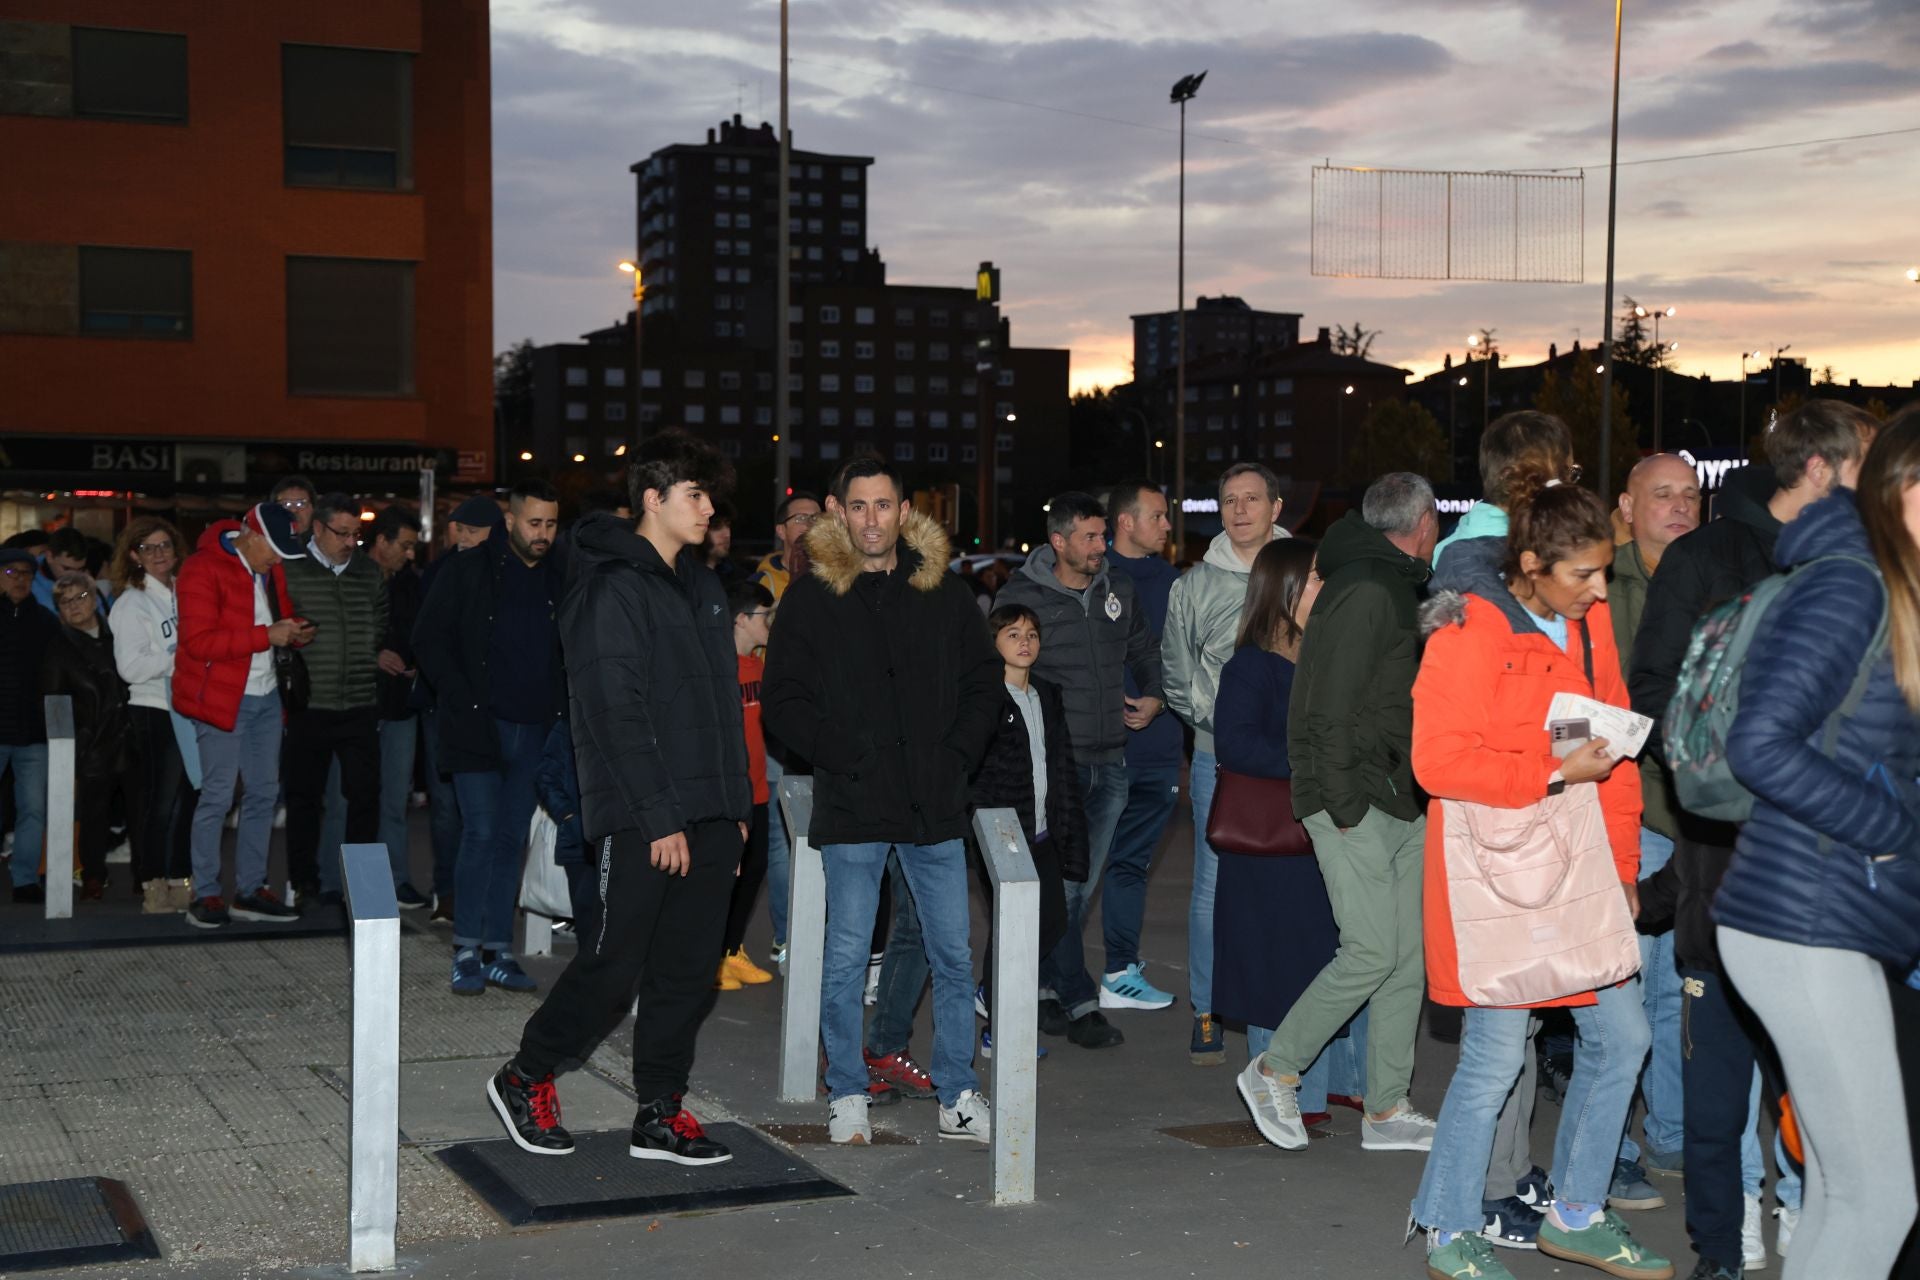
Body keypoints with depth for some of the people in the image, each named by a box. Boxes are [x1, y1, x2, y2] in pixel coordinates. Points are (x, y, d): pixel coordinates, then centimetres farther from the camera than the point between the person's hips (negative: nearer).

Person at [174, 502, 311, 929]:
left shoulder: (269, 568, 11)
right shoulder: (203, 569, -14)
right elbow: (199, 640, -21)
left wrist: (294, 632, 2)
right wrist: (266, 636, -23)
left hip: (265, 695, 8)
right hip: (222, 698, -8)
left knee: (264, 793, 9)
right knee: (218, 796, -7)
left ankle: (250, 890, 18)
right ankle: (205, 895, 1)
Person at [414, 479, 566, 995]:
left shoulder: (558, 582, 10)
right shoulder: (468, 571, -1)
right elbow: (429, 641, -2)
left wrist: (561, 711, 4)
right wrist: (464, 701, -11)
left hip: (535, 733, 4)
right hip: (479, 728, -4)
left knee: (512, 840, 7)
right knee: (481, 834, -8)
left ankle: (498, 952, 12)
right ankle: (467, 952, -1)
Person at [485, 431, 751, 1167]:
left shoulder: (699, 585, 16)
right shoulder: (614, 589, -11)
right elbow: (616, 715, -17)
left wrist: (736, 803, 15)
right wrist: (660, 819, -19)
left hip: (706, 814, 8)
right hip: (641, 820, -8)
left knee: (689, 971, 9)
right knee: (614, 964, -2)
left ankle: (660, 1114, 17)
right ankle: (525, 1079, 18)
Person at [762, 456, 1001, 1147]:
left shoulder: (945, 592, 9)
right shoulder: (811, 598, 1)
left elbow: (986, 679, 14)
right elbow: (782, 701, -2)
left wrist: (959, 752, 1)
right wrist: (845, 754, -11)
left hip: (937, 805, 2)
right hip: (853, 808, -2)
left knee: (954, 958, 5)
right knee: (845, 960, 2)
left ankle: (959, 1097, 16)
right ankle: (847, 1097, 16)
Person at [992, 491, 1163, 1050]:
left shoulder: (1118, 590, 9)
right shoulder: (1021, 597, -7)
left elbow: (1145, 649, 26)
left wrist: (1154, 696, 10)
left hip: (1110, 763, 6)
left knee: (1081, 887, 11)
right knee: (1060, 888, -7)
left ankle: (1043, 987, 23)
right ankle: (1079, 1003, 0)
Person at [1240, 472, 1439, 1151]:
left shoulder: (1399, 588, 17)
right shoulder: (1366, 592, -14)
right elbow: (1331, 707, -18)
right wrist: (1344, 807, -18)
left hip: (1400, 803, 10)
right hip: (1358, 802, -10)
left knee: (1409, 954, 8)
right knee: (1373, 952, -10)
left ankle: (1388, 1109, 14)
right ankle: (1275, 1071, 5)